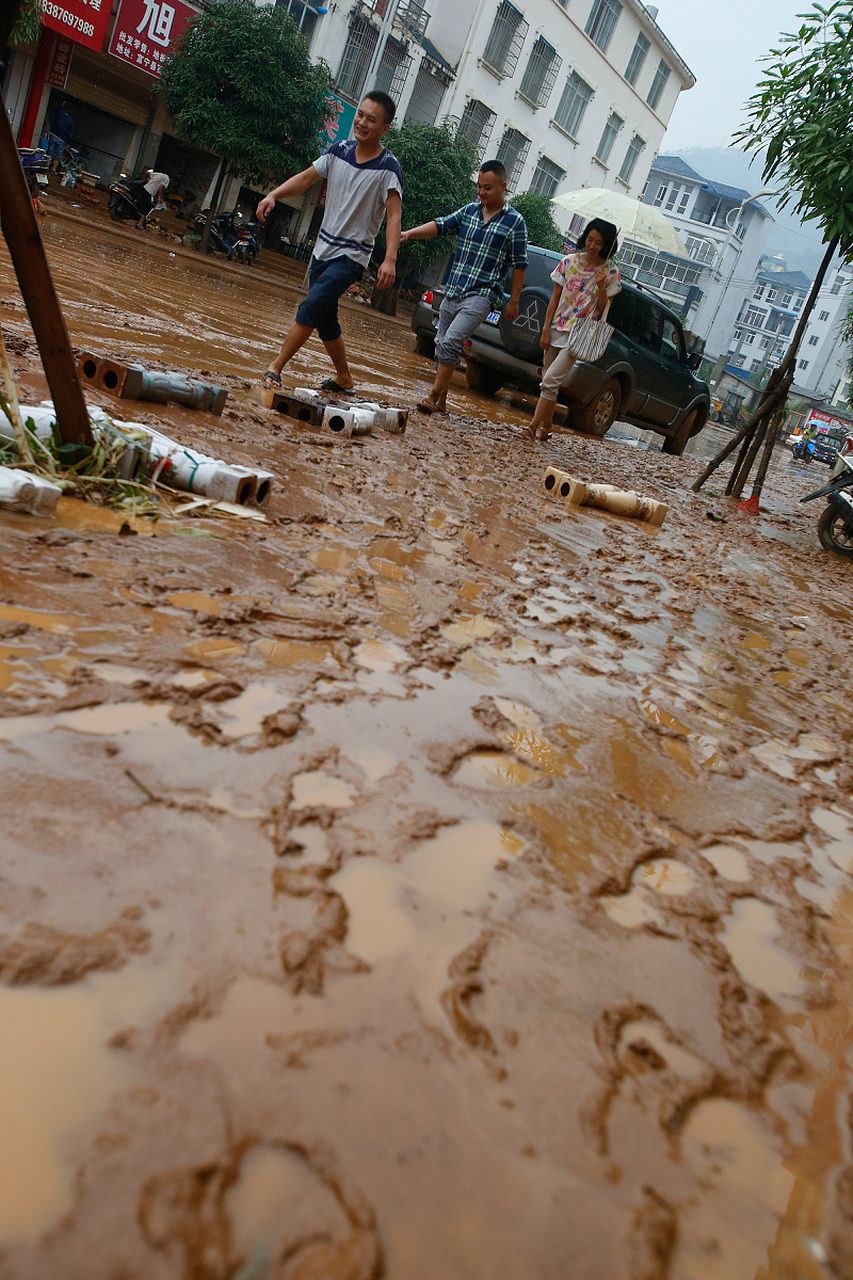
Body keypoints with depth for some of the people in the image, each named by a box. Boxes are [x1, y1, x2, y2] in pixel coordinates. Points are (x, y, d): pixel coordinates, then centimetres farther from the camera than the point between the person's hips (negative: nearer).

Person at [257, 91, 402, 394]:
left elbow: (394, 216, -22)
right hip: (323, 249, 7)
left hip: (351, 256, -6)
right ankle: (344, 378, 29)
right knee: (325, 319, 13)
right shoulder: (339, 150, 3)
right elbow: (306, 178, 9)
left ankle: (275, 368, -17)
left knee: (311, 306, -23)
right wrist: (273, 195, -7)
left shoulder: (388, 167, -13)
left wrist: (390, 259, -36)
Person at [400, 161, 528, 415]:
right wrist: (408, 233, -13)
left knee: (451, 342, -21)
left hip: (482, 295, -6)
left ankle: (433, 396, -14)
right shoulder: (469, 211, 11)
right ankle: (441, 401, 20)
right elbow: (441, 225, 2)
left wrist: (513, 302, 0)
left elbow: (519, 265, 1)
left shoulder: (514, 222, -1)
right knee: (442, 346, 9)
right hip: (453, 291, 6)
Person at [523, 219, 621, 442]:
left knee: (550, 381, -17)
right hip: (557, 328, 4)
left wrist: (601, 288, -18)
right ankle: (546, 427, 21)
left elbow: (603, 310, -1)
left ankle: (534, 426, -15)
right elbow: (555, 297, 7)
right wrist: (546, 329, 1)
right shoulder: (569, 262, 3)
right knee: (548, 382, 9)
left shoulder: (611, 272, -3)